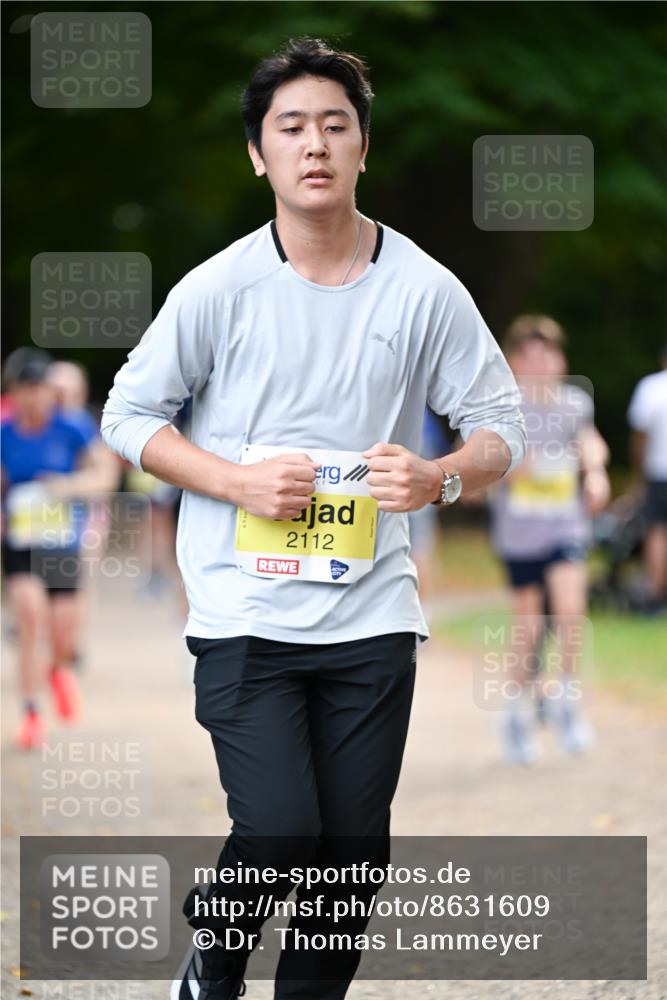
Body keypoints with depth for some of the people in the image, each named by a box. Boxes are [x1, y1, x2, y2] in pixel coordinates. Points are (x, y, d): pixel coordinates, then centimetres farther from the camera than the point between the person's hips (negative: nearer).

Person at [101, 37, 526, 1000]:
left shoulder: (425, 290, 1)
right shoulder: (219, 287, -3)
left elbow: (500, 425, 8)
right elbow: (128, 414, 4)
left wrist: (439, 477, -14)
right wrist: (237, 480, -11)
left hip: (372, 614, 3)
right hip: (244, 613, -2)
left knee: (355, 853, 4)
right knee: (279, 838, -13)